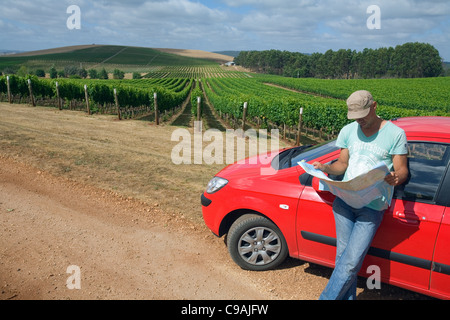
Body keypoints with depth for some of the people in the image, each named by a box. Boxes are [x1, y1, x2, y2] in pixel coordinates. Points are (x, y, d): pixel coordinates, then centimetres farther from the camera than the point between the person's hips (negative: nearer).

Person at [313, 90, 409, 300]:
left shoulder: (395, 133, -1)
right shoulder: (348, 131, 10)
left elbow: (402, 170, -1)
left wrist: (396, 178, -25)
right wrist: (325, 168, -7)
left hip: (372, 206, -3)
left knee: (351, 262, -8)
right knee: (343, 256, 6)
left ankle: (327, 298, 6)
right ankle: (347, 298, 22)